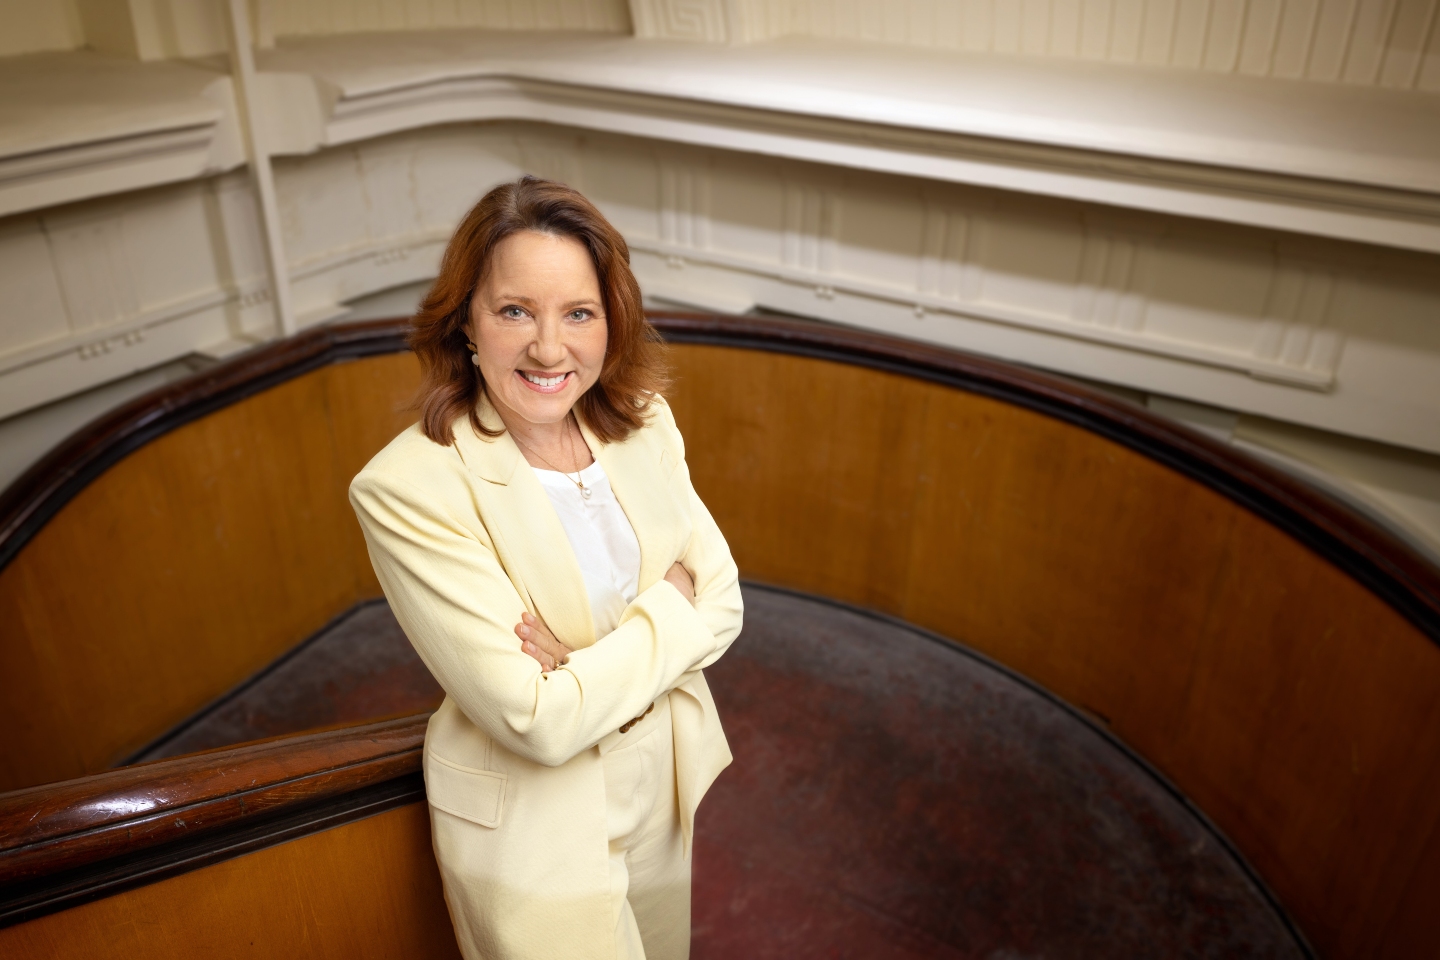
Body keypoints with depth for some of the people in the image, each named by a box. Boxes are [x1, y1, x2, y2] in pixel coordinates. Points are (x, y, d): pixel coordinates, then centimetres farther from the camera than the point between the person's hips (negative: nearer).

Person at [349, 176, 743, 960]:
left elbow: (721, 605, -7)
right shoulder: (408, 489, -26)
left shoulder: (644, 424, -9)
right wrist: (669, 604, -18)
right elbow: (539, 721, -27)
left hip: (662, 775, 6)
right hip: (534, 817, -5)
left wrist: (594, 666, -23)